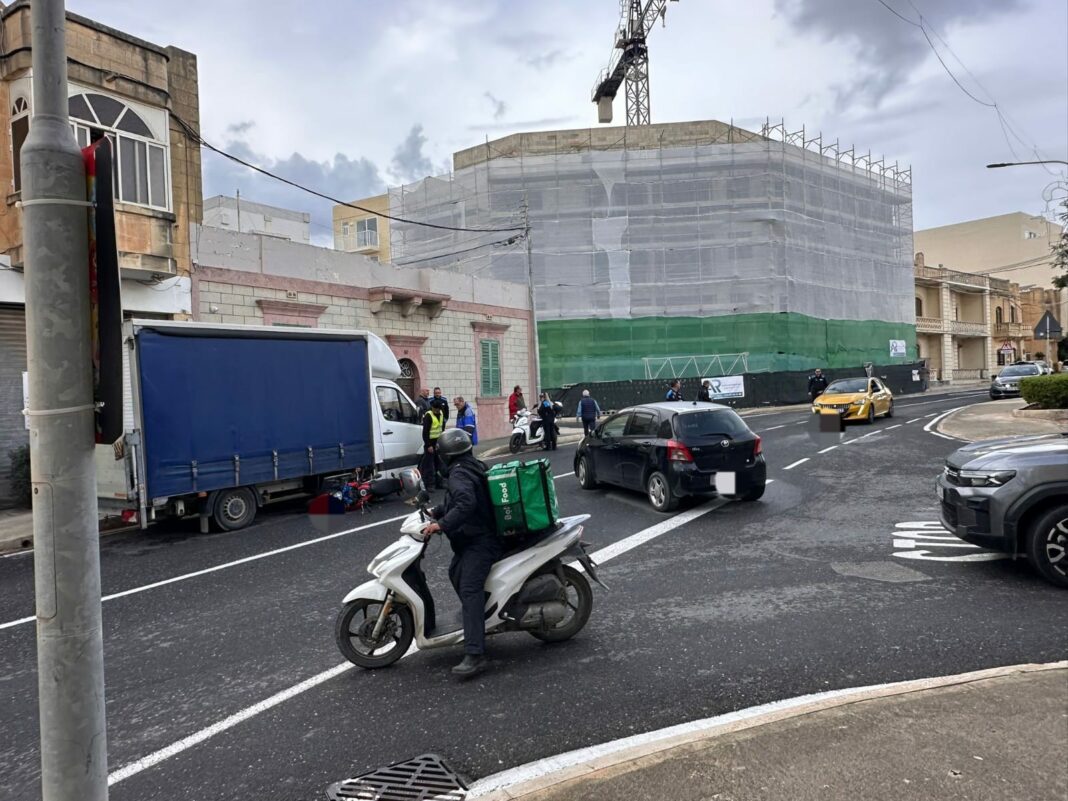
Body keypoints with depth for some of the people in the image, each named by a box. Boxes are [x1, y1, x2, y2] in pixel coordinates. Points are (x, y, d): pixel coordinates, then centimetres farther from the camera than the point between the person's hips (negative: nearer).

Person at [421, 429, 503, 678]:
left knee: (469, 590, -21)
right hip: (484, 534, 11)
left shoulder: (459, 474, -16)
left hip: (479, 542, -11)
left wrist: (441, 525, -33)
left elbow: (466, 503, -34)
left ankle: (475, 655, -30)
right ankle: (475, 618, 44)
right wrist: (437, 512, 23)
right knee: (456, 573, 29)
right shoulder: (473, 466, 14)